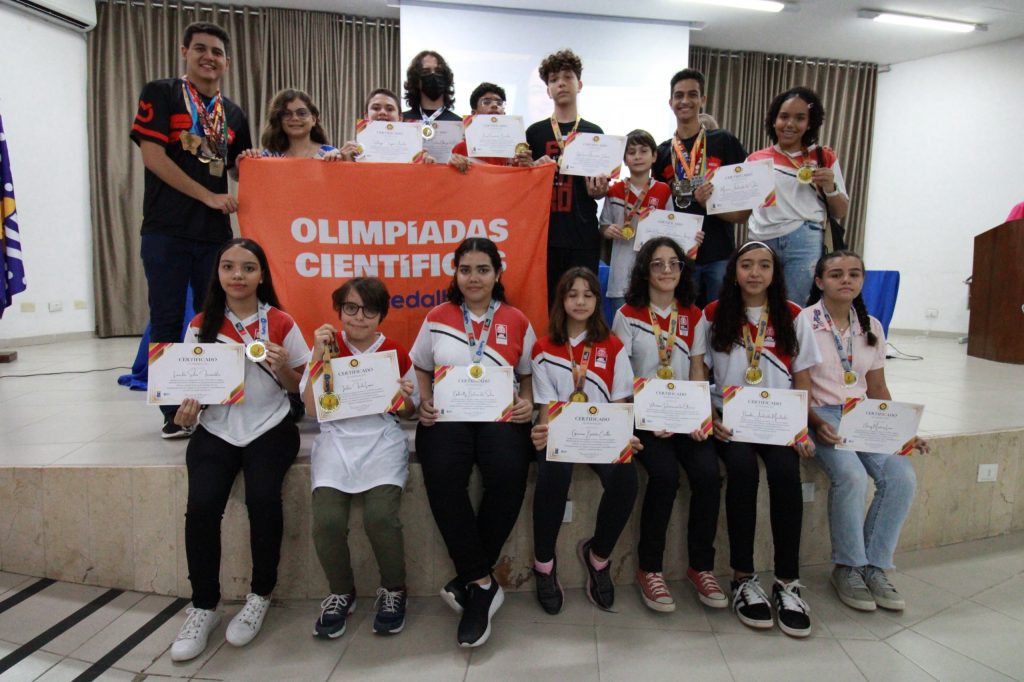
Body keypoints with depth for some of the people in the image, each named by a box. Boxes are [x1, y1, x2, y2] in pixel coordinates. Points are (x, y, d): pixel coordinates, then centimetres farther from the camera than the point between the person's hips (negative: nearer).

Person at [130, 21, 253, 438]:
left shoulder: (233, 114, 17)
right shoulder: (160, 94, 4)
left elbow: (240, 171, 23)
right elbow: (152, 155, -7)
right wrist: (207, 196, -14)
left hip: (215, 232, 4)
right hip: (166, 231, -4)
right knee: (167, 320, 1)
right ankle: (174, 412, 11)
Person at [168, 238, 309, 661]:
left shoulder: (281, 324, 1)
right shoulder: (201, 325, 6)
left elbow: (301, 388, 5)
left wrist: (281, 369, -16)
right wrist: (188, 407, -10)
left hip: (269, 428, -2)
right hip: (216, 429, 2)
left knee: (262, 498, -27)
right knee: (201, 506, -21)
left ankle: (260, 597, -2)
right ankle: (203, 607, 0)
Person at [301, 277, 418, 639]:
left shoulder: (396, 353, 6)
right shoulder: (327, 347, 6)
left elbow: (406, 412, 13)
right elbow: (312, 408, -3)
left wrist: (406, 398, -10)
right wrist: (320, 357, -10)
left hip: (382, 441, -1)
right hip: (335, 440, 1)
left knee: (380, 516, -24)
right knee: (327, 520, -21)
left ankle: (393, 590, 5)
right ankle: (341, 593, 8)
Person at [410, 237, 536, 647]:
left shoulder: (516, 322, 10)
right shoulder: (437, 318, 11)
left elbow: (528, 373, 17)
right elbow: (421, 368, 18)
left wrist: (527, 401, -4)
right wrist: (424, 401, -1)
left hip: (500, 415, 0)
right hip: (447, 414, 1)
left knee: (509, 473, -32)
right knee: (442, 476, -32)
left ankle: (470, 579, -12)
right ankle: (483, 583, -17)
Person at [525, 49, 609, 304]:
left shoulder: (594, 133, 10)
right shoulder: (535, 132, 8)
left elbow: (601, 188, 13)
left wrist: (597, 191, -10)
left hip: (583, 235, 1)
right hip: (544, 232, 0)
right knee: (544, 300, 3)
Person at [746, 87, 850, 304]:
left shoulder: (824, 157, 10)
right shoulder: (756, 159, 11)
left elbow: (840, 213, 13)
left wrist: (830, 188, -5)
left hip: (804, 243, -1)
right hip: (762, 243, 2)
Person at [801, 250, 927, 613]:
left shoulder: (872, 327, 14)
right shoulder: (803, 321, -3)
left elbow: (878, 389, 16)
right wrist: (817, 423, -21)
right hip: (820, 415, -5)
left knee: (902, 476, -19)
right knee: (851, 475, -30)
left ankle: (875, 566, -1)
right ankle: (847, 567, -8)